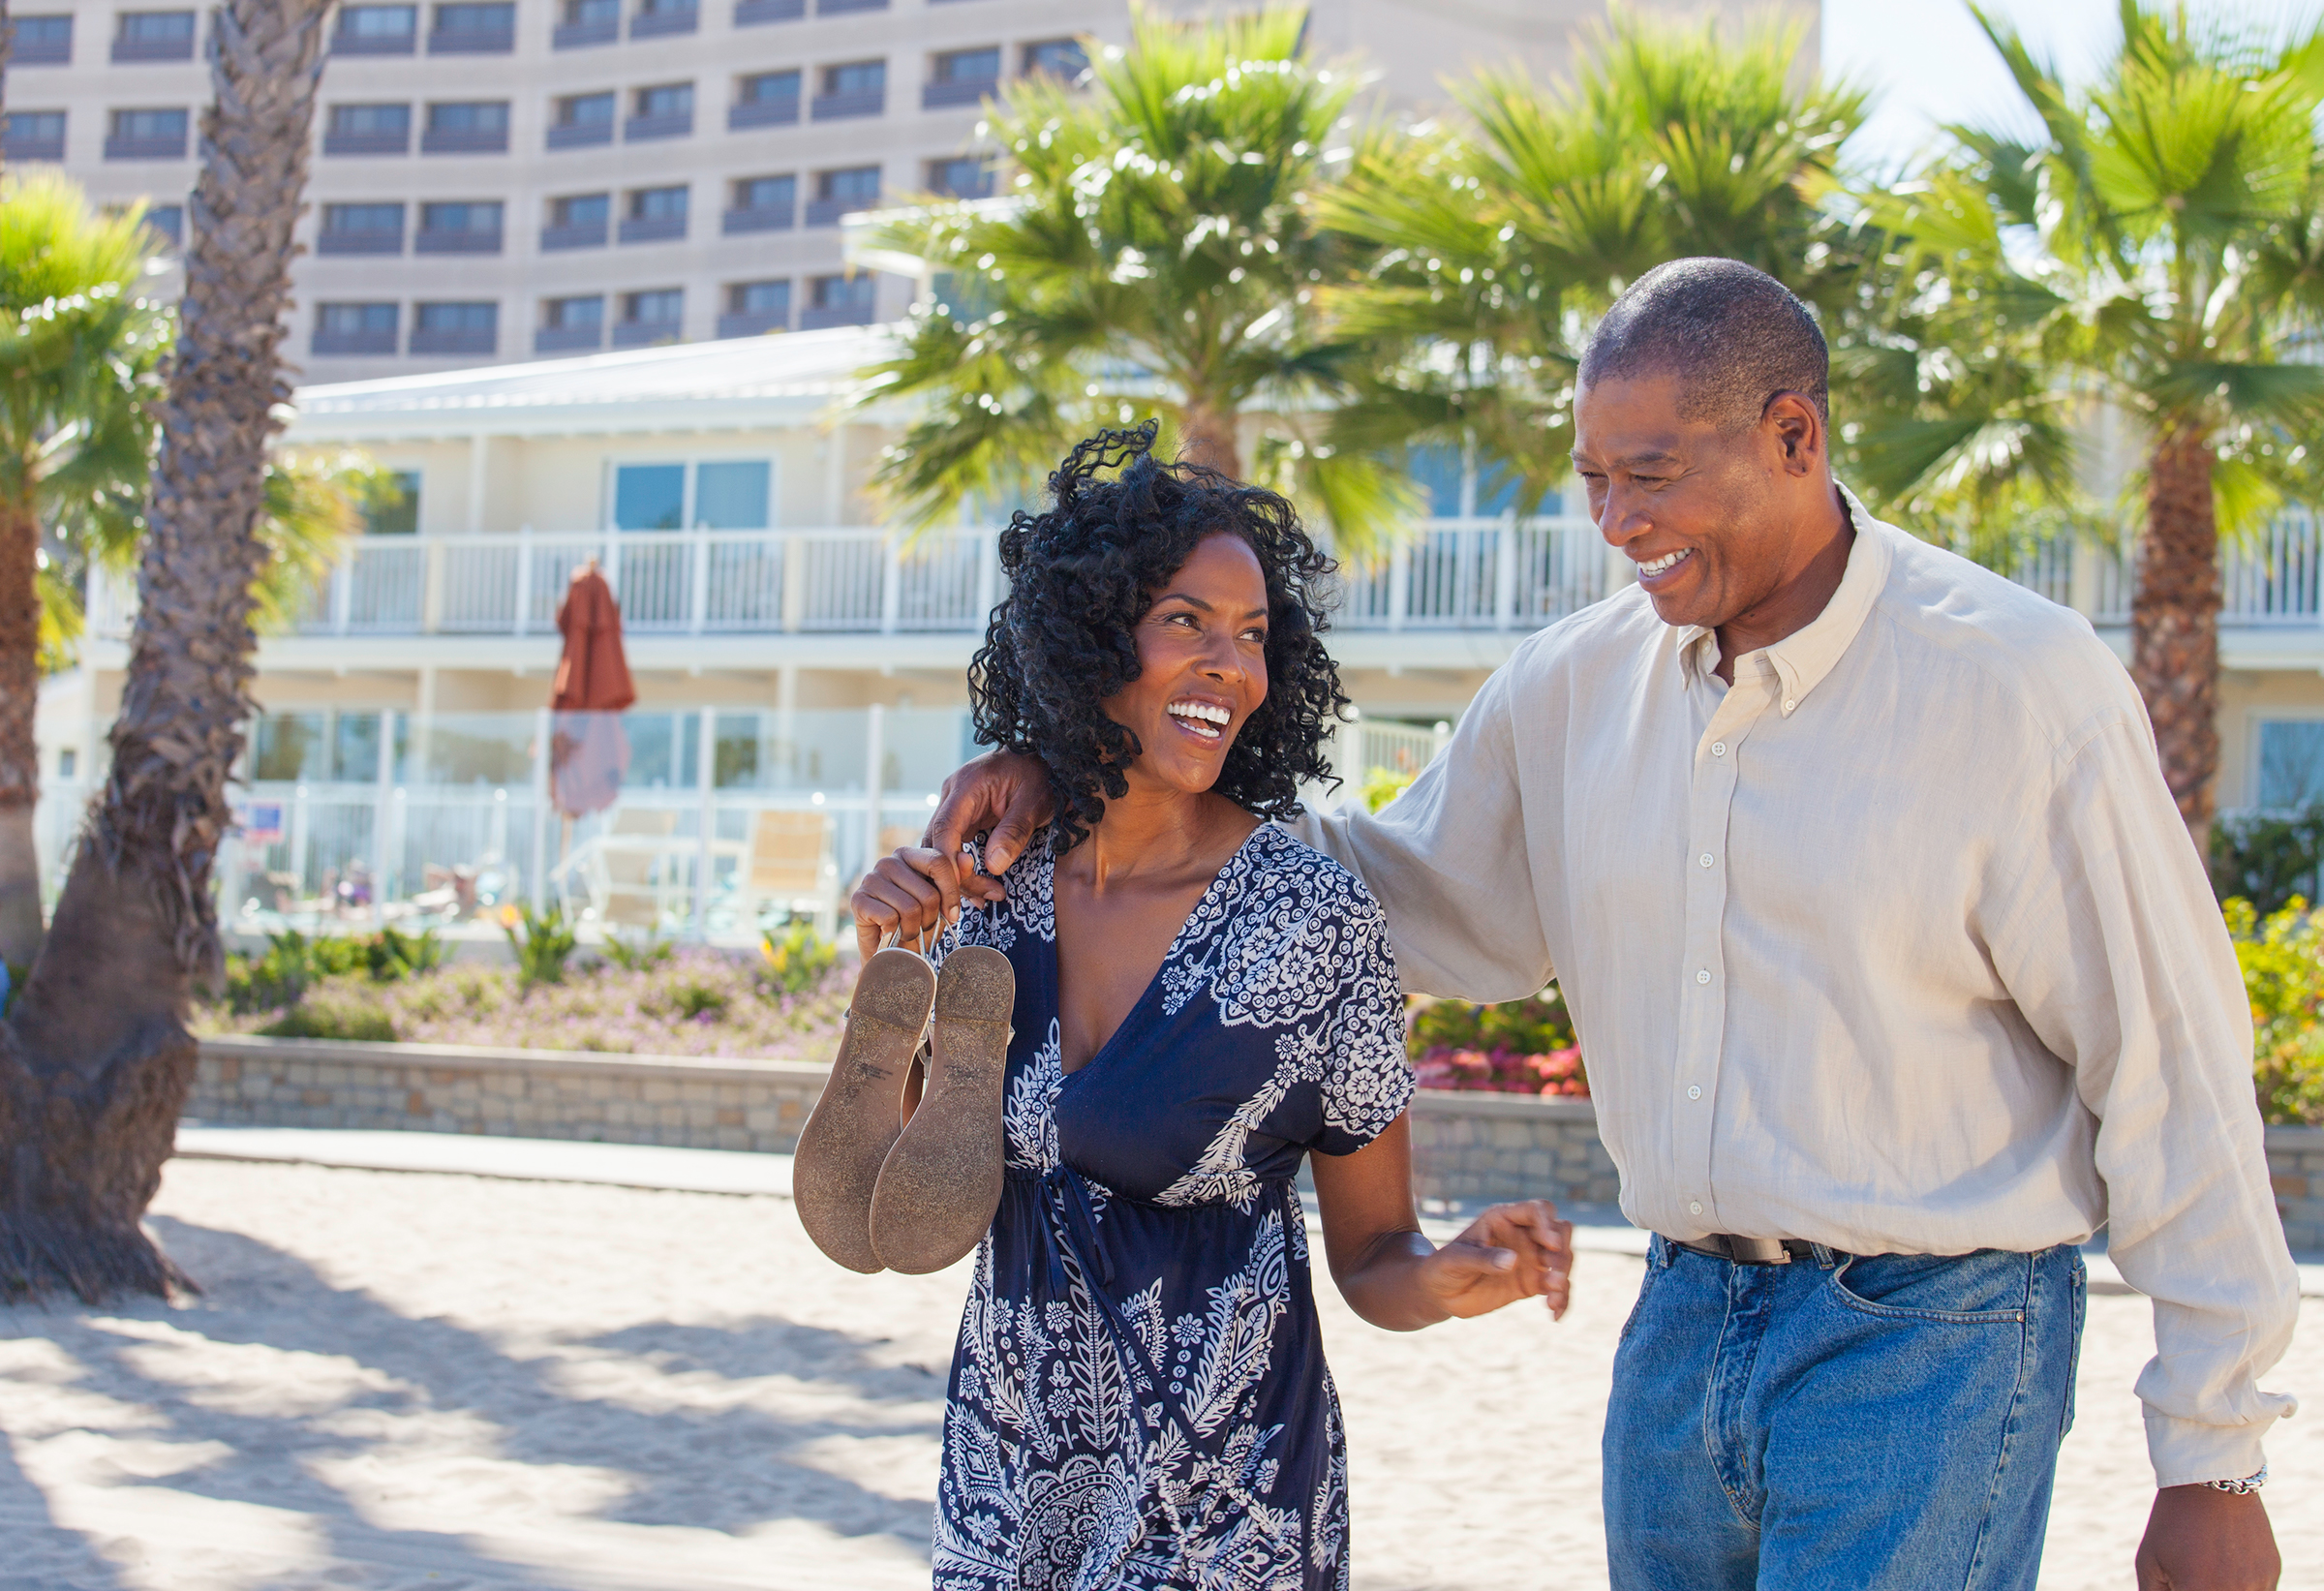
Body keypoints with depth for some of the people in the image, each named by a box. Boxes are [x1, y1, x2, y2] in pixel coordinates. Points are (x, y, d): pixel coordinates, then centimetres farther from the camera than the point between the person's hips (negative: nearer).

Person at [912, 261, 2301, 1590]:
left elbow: (2174, 1075, -9)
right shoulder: (1576, 685, 5)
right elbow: (1412, 898, 18)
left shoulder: (2018, 684, -11)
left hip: (1926, 1349, -5)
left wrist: (2212, 1462, -9)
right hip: (1683, 1322, 6)